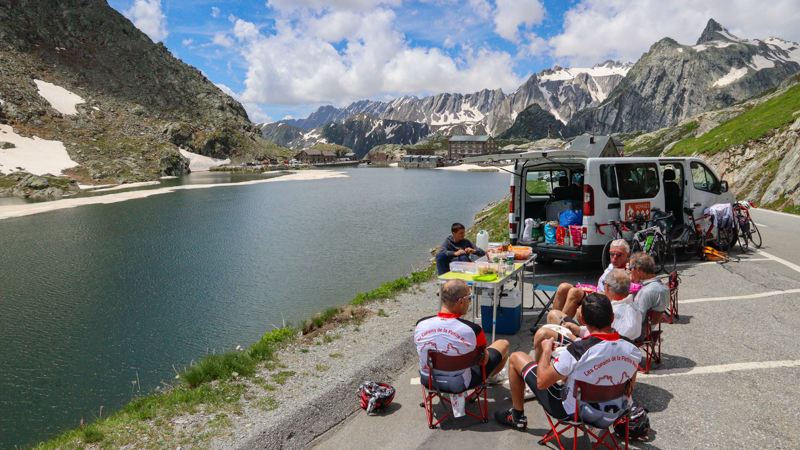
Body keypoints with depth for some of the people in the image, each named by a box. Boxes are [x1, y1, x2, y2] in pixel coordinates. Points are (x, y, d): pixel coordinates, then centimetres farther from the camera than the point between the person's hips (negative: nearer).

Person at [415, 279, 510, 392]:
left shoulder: (421, 325, -20)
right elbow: (483, 361, -12)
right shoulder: (472, 330, -30)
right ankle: (492, 376, 49)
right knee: (503, 344, 17)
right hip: (460, 385, -3)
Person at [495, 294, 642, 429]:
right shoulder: (633, 351, -18)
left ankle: (517, 416, 25)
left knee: (516, 357, 7)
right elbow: (630, 385, 4)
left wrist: (546, 351, -5)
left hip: (571, 411, -5)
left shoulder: (578, 351, -33)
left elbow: (542, 382, -23)